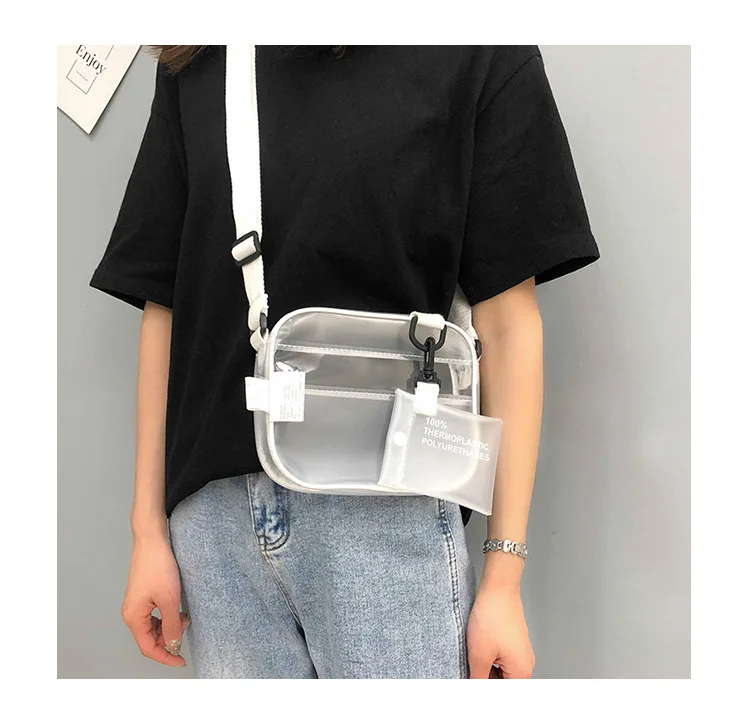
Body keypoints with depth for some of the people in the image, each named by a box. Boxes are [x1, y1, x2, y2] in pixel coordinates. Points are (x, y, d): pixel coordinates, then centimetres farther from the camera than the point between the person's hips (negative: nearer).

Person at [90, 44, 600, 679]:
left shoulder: (476, 54, 2)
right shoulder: (194, 68, 12)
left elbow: (505, 317, -3)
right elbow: (163, 306, 11)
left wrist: (504, 576, -4)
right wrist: (148, 529, 9)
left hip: (387, 512, -3)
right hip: (214, 511, 3)